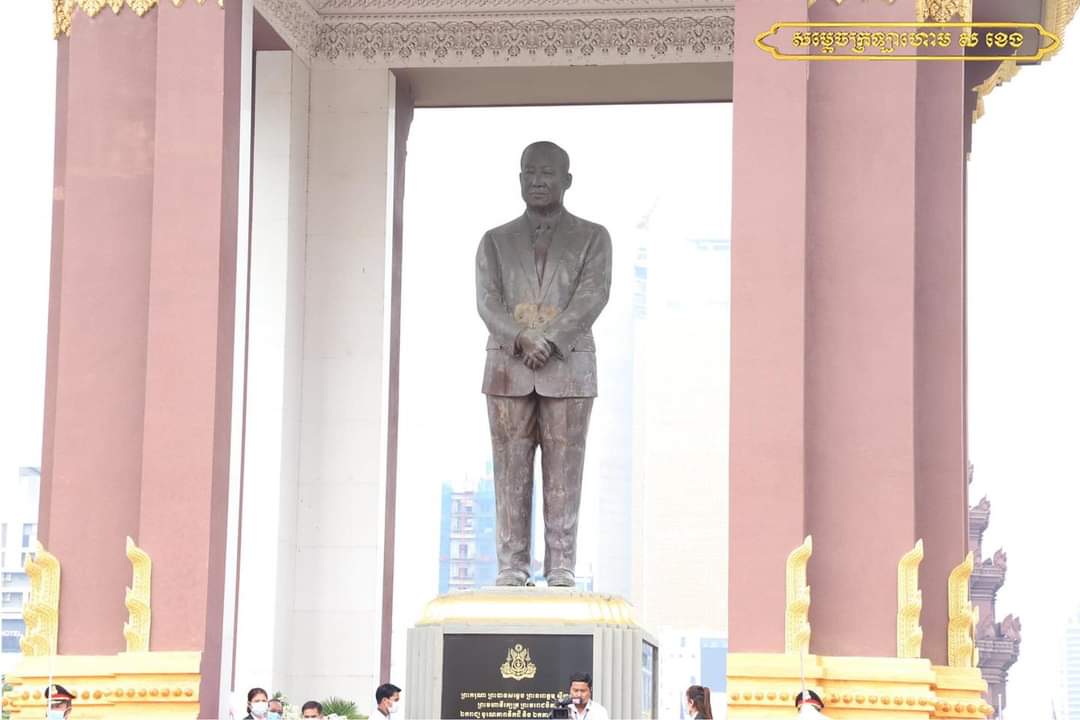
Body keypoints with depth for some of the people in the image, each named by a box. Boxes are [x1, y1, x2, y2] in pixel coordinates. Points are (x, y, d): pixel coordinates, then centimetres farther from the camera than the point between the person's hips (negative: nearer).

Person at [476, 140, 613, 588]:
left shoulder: (592, 238, 9)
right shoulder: (496, 241, 14)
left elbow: (593, 296, -4)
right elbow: (488, 301, 2)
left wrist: (550, 342, -16)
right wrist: (522, 340, -16)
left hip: (568, 368, -1)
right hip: (508, 367, 2)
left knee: (564, 472, -3)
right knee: (511, 470, -1)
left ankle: (561, 567, -1)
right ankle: (511, 565, 1)